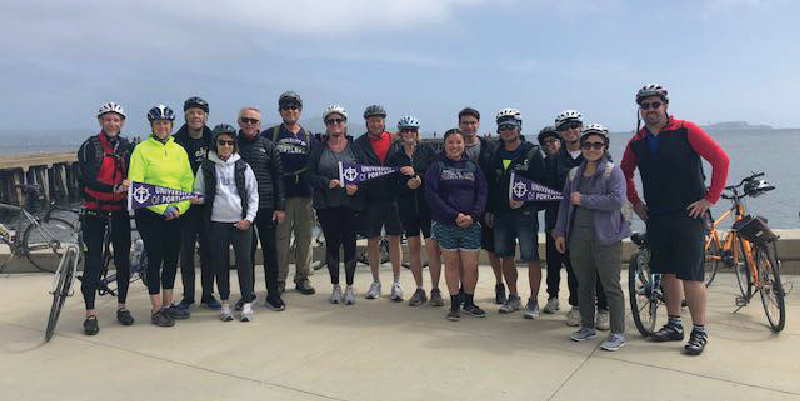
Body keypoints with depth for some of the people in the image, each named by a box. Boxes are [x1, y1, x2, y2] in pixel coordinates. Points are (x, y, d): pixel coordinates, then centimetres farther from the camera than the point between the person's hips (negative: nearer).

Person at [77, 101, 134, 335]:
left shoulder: (127, 147, 8)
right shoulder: (90, 147, -5)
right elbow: (89, 181, -17)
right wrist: (116, 188, -31)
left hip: (120, 211, 4)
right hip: (94, 211, -3)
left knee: (123, 259, 6)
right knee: (93, 261, -3)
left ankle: (122, 307, 20)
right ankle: (90, 314, 5)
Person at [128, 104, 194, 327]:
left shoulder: (179, 150, 10)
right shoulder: (142, 149, -3)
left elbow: (188, 182, 8)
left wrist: (180, 207, -7)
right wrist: (162, 207, -16)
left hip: (176, 214, 5)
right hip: (150, 214, -4)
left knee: (172, 258, 10)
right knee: (155, 259, -3)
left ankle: (168, 304, 24)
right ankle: (157, 310, 6)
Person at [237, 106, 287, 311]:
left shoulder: (268, 146, 6)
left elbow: (278, 177, 4)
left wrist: (280, 207, -2)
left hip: (267, 206, -1)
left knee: (270, 249, 3)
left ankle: (273, 294, 13)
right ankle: (247, 293, 20)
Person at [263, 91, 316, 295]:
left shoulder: (309, 137, 13)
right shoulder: (271, 134, 7)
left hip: (304, 194, 2)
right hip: (281, 194, -2)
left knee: (305, 237, 5)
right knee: (281, 238, -1)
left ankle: (302, 278, 16)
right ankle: (279, 279, 10)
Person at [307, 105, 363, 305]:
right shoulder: (318, 147, 6)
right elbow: (311, 175, 2)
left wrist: (356, 187, -16)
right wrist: (327, 183, -15)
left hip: (351, 203, -1)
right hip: (326, 204, 1)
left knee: (349, 243, 2)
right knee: (331, 243, 6)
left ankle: (349, 286, 15)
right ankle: (335, 286, 19)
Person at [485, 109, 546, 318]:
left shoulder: (532, 152, -3)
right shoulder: (497, 155, 11)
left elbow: (541, 183, -7)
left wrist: (524, 200, -18)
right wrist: (489, 210, 11)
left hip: (525, 212, -5)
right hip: (501, 213, 5)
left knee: (531, 258, -3)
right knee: (506, 256, 10)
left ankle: (533, 301, 10)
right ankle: (513, 297, 24)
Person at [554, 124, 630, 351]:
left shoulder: (613, 172, -4)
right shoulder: (574, 174, 14)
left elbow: (617, 200, -19)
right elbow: (565, 203, 18)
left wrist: (584, 200, -14)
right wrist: (560, 232, 14)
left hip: (605, 238, -5)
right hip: (578, 237, 6)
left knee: (611, 286, -2)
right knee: (584, 284, 13)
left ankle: (618, 334, 7)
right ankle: (587, 327, 27)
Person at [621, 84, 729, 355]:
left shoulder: (685, 131, -7)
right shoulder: (636, 142, 8)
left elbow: (721, 159, -7)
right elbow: (625, 173, 24)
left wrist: (710, 198, -8)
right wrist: (635, 202, 15)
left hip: (688, 214, -5)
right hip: (655, 218, 5)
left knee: (690, 275, -5)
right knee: (667, 272, 11)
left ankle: (699, 332, 8)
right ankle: (674, 326, 23)